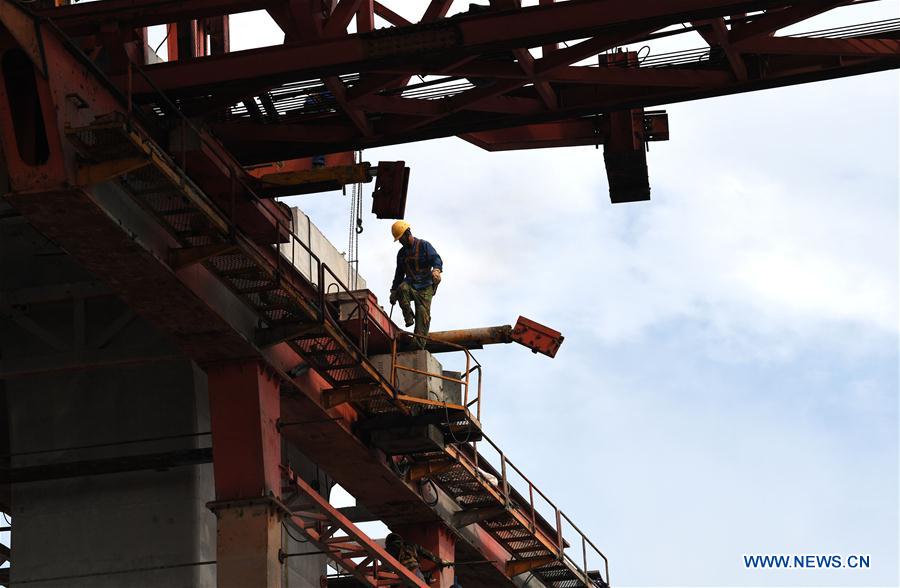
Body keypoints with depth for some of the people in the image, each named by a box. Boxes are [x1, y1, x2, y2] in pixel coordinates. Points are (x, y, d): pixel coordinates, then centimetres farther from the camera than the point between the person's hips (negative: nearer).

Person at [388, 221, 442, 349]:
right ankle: (408, 317, -23)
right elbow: (399, 274, 26)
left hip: (425, 287, -4)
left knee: (423, 312, -17)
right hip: (410, 284, 4)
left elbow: (436, 259, -13)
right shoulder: (402, 253, 18)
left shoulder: (424, 245, 1)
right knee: (402, 288, -33)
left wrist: (436, 270, -36)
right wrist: (394, 291, 21)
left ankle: (419, 342, -21)